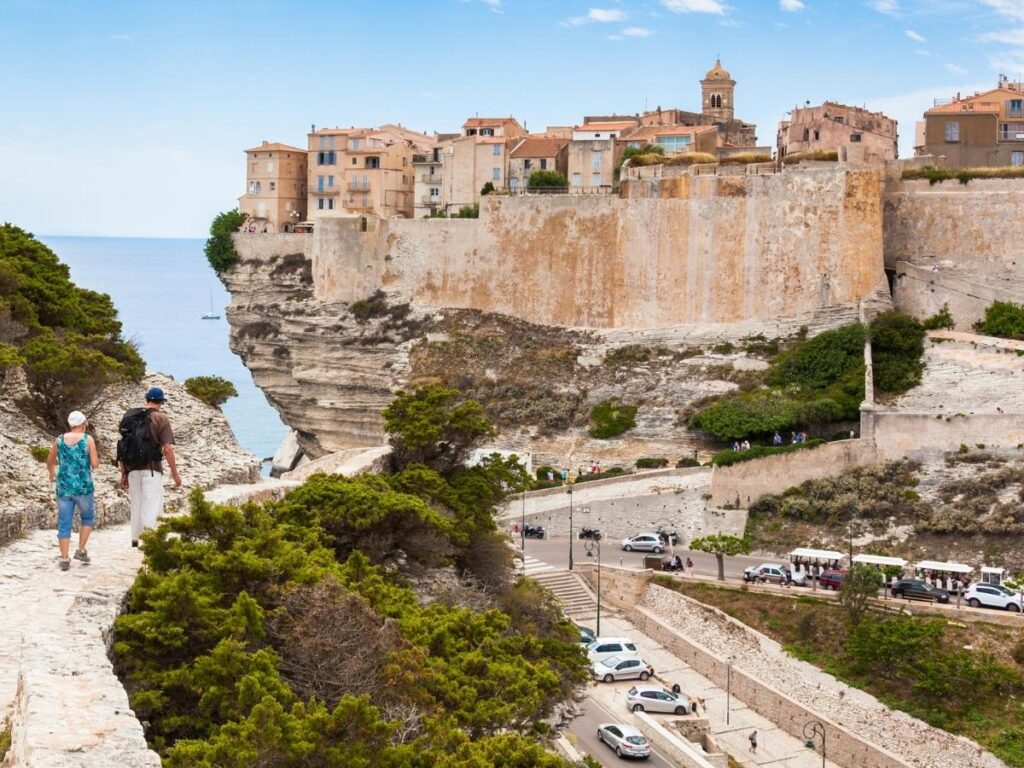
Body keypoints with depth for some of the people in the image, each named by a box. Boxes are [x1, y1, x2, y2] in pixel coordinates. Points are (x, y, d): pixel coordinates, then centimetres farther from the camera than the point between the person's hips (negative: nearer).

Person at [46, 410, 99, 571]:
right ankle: (81, 550, 11)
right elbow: (95, 464, -9)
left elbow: (49, 461, 16)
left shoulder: (59, 440, 3)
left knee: (64, 524, 5)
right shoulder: (88, 440, -7)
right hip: (83, 487, -2)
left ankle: (64, 559, 2)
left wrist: (51, 472, 36)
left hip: (64, 487, 2)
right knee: (87, 518, 20)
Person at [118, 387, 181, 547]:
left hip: (132, 469, 5)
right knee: (152, 504, -5)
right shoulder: (161, 418, -4)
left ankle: (135, 540, 23)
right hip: (152, 468, -5)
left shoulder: (131, 417, 12)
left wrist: (123, 474, 17)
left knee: (136, 504, 16)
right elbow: (167, 449, -10)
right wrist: (175, 473, -5)